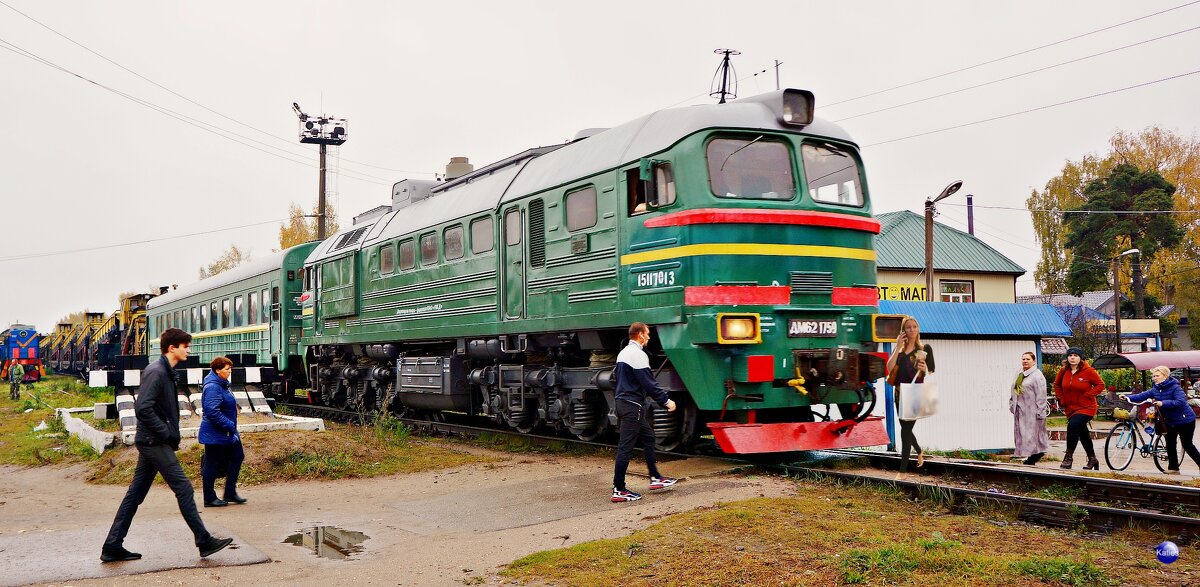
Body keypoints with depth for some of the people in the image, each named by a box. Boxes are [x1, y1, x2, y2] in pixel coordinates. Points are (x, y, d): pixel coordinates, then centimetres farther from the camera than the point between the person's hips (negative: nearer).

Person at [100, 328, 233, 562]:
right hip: (156, 443, -10)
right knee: (184, 489, -6)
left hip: (151, 443, 10)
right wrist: (166, 433, -18)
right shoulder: (156, 371, -16)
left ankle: (112, 547, 16)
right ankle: (204, 542, 0)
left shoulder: (165, 372, 16)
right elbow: (143, 407, -25)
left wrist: (171, 434, 12)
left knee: (135, 494, 11)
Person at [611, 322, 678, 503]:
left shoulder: (623, 353, 15)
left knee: (648, 437, 19)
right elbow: (649, 383, -19)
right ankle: (618, 490, -4)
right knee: (626, 447, -7)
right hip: (632, 406, -10)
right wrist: (666, 401, -11)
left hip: (622, 401, 10)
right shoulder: (638, 355, -16)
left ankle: (655, 478, 26)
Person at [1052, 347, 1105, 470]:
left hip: (1086, 407, -6)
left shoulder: (1088, 371, -11)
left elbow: (1100, 385, -6)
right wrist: (1061, 399, 7)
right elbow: (1057, 384, 18)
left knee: (1072, 425, -27)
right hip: (1070, 408, 6)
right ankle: (1092, 460, 32)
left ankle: (1068, 457, -20)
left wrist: (1087, 395, -14)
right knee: (1083, 434, 16)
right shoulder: (1064, 371, 3)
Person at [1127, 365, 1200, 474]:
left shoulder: (1175, 387, -21)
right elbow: (1142, 396, -8)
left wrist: (1163, 403, -38)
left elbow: (1181, 402, -32)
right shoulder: (1155, 390, 0)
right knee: (1170, 444, 6)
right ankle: (1173, 468, 13)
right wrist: (1128, 398, -23)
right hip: (1171, 421, 7)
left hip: (1185, 420, -7)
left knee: (1187, 445, -1)